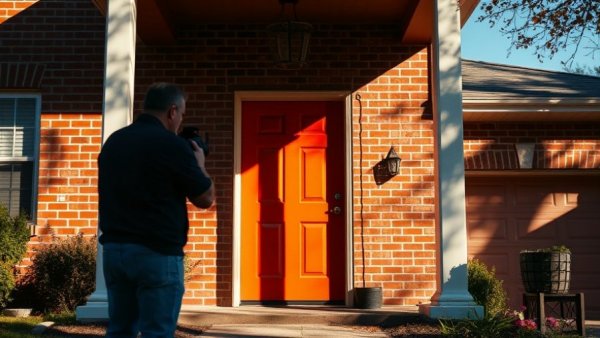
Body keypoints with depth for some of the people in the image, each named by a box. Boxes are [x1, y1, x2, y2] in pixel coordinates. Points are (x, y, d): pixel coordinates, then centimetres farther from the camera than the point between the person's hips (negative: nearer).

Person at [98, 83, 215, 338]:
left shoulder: (112, 142, 10)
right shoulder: (172, 145, -11)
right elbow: (205, 199, -6)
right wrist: (199, 163, 13)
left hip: (113, 248, 7)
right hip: (157, 253, -7)